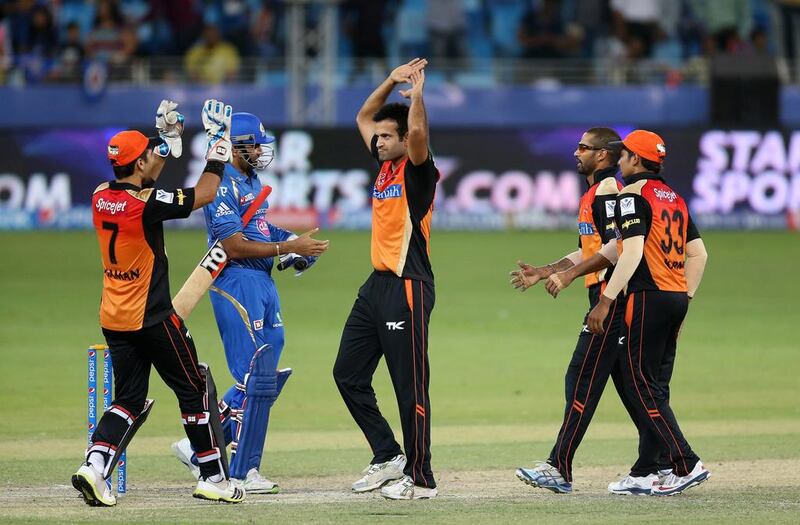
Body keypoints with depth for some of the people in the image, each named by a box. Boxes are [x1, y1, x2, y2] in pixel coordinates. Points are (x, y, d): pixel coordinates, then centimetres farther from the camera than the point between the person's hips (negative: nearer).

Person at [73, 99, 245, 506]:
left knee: (130, 398, 12)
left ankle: (95, 465, -8)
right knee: (195, 389, 7)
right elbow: (205, 194, -11)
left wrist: (168, 137, 22)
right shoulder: (146, 204, -20)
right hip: (152, 319, -7)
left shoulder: (101, 197, 1)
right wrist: (219, 145, -2)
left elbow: (141, 182, 23)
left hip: (113, 319, 7)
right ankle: (213, 478, 12)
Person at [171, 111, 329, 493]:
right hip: (237, 283, -10)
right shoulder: (222, 186, -14)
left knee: (265, 378, 10)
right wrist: (288, 247, -20)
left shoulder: (251, 181, 17)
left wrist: (293, 245, 8)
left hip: (262, 282, 10)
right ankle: (242, 473, -3)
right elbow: (234, 246, -20)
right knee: (255, 378, -9)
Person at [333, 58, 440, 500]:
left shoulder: (418, 170, -9)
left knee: (410, 387, -6)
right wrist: (391, 81, 17)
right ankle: (388, 456, 18)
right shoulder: (384, 164, 14)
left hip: (407, 288, -9)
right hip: (376, 283, 9)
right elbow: (363, 119, 27)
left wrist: (416, 91, -19)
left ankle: (420, 478, -2)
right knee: (348, 374, 10)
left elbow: (418, 131, -29)